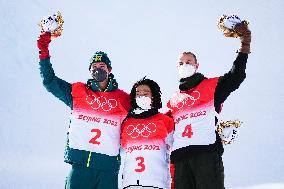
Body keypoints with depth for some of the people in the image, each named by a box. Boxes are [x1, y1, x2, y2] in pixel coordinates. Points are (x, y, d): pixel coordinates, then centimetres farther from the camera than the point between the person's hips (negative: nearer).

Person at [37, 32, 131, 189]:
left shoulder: (123, 99, 12)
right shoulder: (77, 91, 14)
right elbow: (49, 81, 12)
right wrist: (44, 53, 5)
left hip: (108, 165, 0)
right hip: (80, 163, 0)